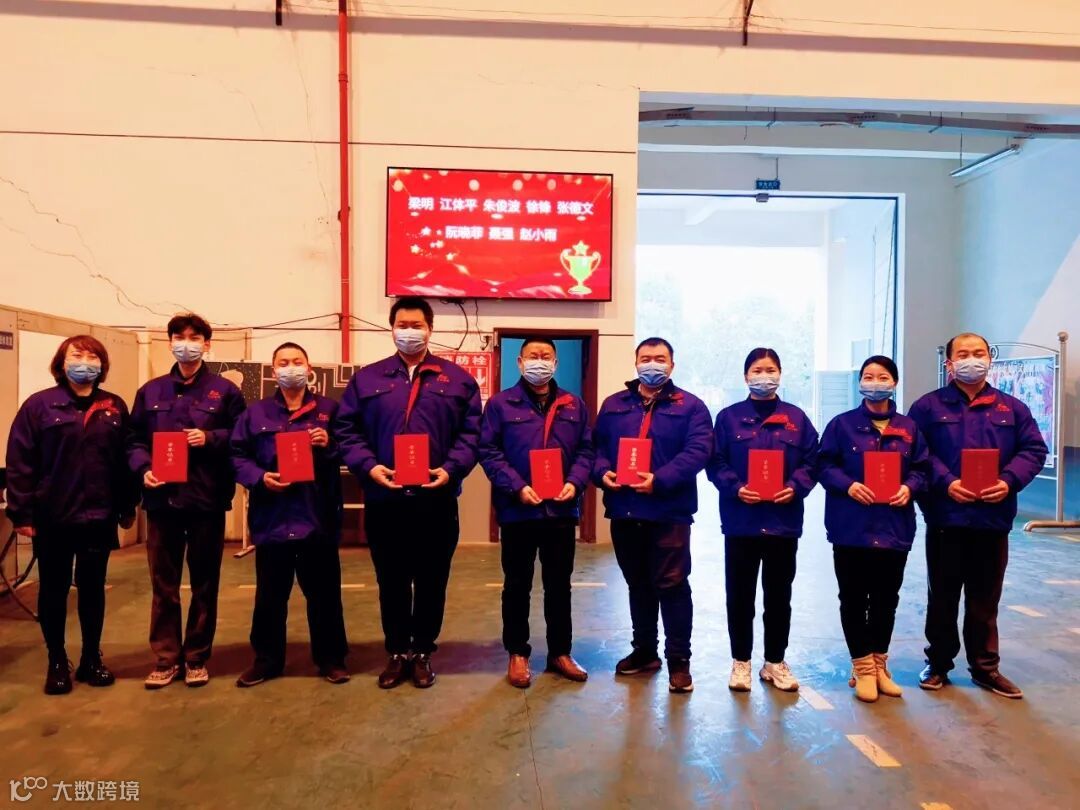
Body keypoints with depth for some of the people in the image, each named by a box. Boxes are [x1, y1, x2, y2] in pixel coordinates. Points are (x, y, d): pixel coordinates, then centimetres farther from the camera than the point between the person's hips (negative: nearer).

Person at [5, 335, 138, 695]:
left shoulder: (115, 407, 4)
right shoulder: (39, 404, -3)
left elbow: (125, 458, 6)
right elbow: (19, 463, -5)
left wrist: (128, 507, 6)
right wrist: (21, 513, -9)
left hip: (99, 517, 2)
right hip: (51, 517, -2)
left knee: (92, 588, 12)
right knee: (53, 590, 11)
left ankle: (92, 658, 26)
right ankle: (57, 661, 26)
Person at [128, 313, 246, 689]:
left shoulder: (224, 391, 2)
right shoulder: (151, 391, 10)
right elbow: (134, 440, 10)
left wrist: (211, 438, -16)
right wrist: (143, 469, -7)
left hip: (207, 500, -2)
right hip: (162, 499, 2)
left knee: (204, 584, 8)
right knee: (163, 584, 9)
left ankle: (197, 658, 22)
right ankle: (167, 659, 22)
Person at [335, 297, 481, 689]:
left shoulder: (458, 379, 6)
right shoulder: (366, 378, 8)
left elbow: (471, 433, 1)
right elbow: (347, 431, 4)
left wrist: (451, 469, -13)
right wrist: (368, 466, -12)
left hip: (436, 501, 0)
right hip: (384, 500, 1)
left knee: (432, 581, 10)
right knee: (391, 582, 12)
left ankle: (423, 652, 27)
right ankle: (397, 652, 28)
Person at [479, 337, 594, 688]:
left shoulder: (574, 405, 10)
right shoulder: (500, 403, 0)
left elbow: (586, 449, 8)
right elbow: (489, 451, -6)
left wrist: (575, 482, -9)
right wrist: (517, 487, -17)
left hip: (562, 510, 3)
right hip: (517, 510, -3)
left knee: (559, 584, 13)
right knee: (517, 584, 9)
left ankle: (560, 652, 28)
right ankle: (517, 653, 24)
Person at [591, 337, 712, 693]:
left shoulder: (690, 406, 1)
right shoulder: (614, 404, 13)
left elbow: (698, 450, -11)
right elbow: (597, 446, 10)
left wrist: (660, 480, -22)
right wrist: (602, 472, -11)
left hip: (669, 512, -4)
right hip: (624, 511, 4)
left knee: (672, 585, 0)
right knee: (638, 584, 16)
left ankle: (679, 660, 13)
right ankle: (644, 651, 30)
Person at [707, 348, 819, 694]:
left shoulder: (796, 418, 7)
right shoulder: (729, 417, 3)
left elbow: (811, 462, 5)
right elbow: (716, 463, -1)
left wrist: (795, 487, -12)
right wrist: (735, 488, -16)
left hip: (784, 520, 2)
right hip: (741, 520, -1)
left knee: (779, 595, 11)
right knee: (740, 594, 6)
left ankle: (775, 662, 26)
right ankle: (741, 661, 21)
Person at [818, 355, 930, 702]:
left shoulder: (909, 427, 9)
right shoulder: (842, 424, 0)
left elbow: (921, 468, 9)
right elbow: (825, 465, -2)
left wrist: (909, 487, -11)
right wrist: (848, 485, -18)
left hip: (894, 528, 3)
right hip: (851, 527, -3)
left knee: (886, 599, 12)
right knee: (854, 599, 4)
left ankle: (880, 665, 28)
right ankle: (863, 667, 18)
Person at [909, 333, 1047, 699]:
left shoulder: (1012, 408, 9)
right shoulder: (928, 406, 1)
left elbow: (1034, 450, 5)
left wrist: (1009, 481, -12)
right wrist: (945, 482, -19)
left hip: (993, 518, 2)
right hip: (945, 517, -2)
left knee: (985, 600, 13)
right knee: (942, 596, 9)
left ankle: (985, 667, 27)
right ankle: (938, 664, 23)